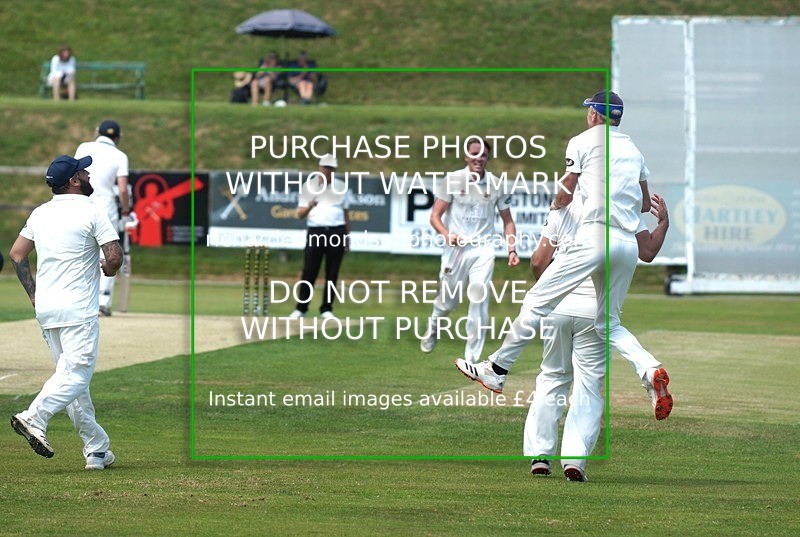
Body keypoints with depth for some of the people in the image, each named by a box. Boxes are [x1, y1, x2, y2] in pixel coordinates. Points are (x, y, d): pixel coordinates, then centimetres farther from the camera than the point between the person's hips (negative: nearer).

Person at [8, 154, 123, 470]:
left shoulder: (40, 213, 11)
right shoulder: (91, 212, -9)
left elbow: (16, 254, 13)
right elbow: (115, 256, -15)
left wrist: (33, 293, 16)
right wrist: (108, 270, 8)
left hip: (46, 310, 7)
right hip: (78, 310, -7)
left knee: (71, 376, 10)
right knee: (76, 374, -9)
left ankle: (97, 450, 12)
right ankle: (35, 418, -30)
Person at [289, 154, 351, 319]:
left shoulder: (341, 187, 11)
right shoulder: (308, 186, 5)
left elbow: (346, 213, 15)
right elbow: (300, 214, 1)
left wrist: (347, 237, 11)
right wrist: (310, 206, -21)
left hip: (336, 232, 2)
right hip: (315, 232, -2)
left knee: (332, 273, 1)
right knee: (309, 272, -6)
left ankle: (327, 309, 6)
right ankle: (301, 308, -2)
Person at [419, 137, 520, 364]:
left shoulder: (496, 184, 5)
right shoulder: (453, 180, -1)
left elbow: (507, 220, 13)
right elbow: (435, 215, -3)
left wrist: (511, 250, 0)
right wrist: (446, 234, -23)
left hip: (483, 249, 1)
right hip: (456, 248, -1)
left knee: (479, 302, -11)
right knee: (448, 301, 8)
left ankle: (472, 359, -7)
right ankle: (433, 327, 44)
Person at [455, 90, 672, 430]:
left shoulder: (583, 141, 5)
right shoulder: (633, 150, 21)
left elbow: (565, 195, 8)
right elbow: (646, 204, 26)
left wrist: (556, 205, 29)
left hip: (595, 236, -6)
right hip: (629, 245, 6)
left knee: (537, 301, -1)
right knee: (609, 323, 14)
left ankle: (495, 371, 0)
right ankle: (651, 372, -11)